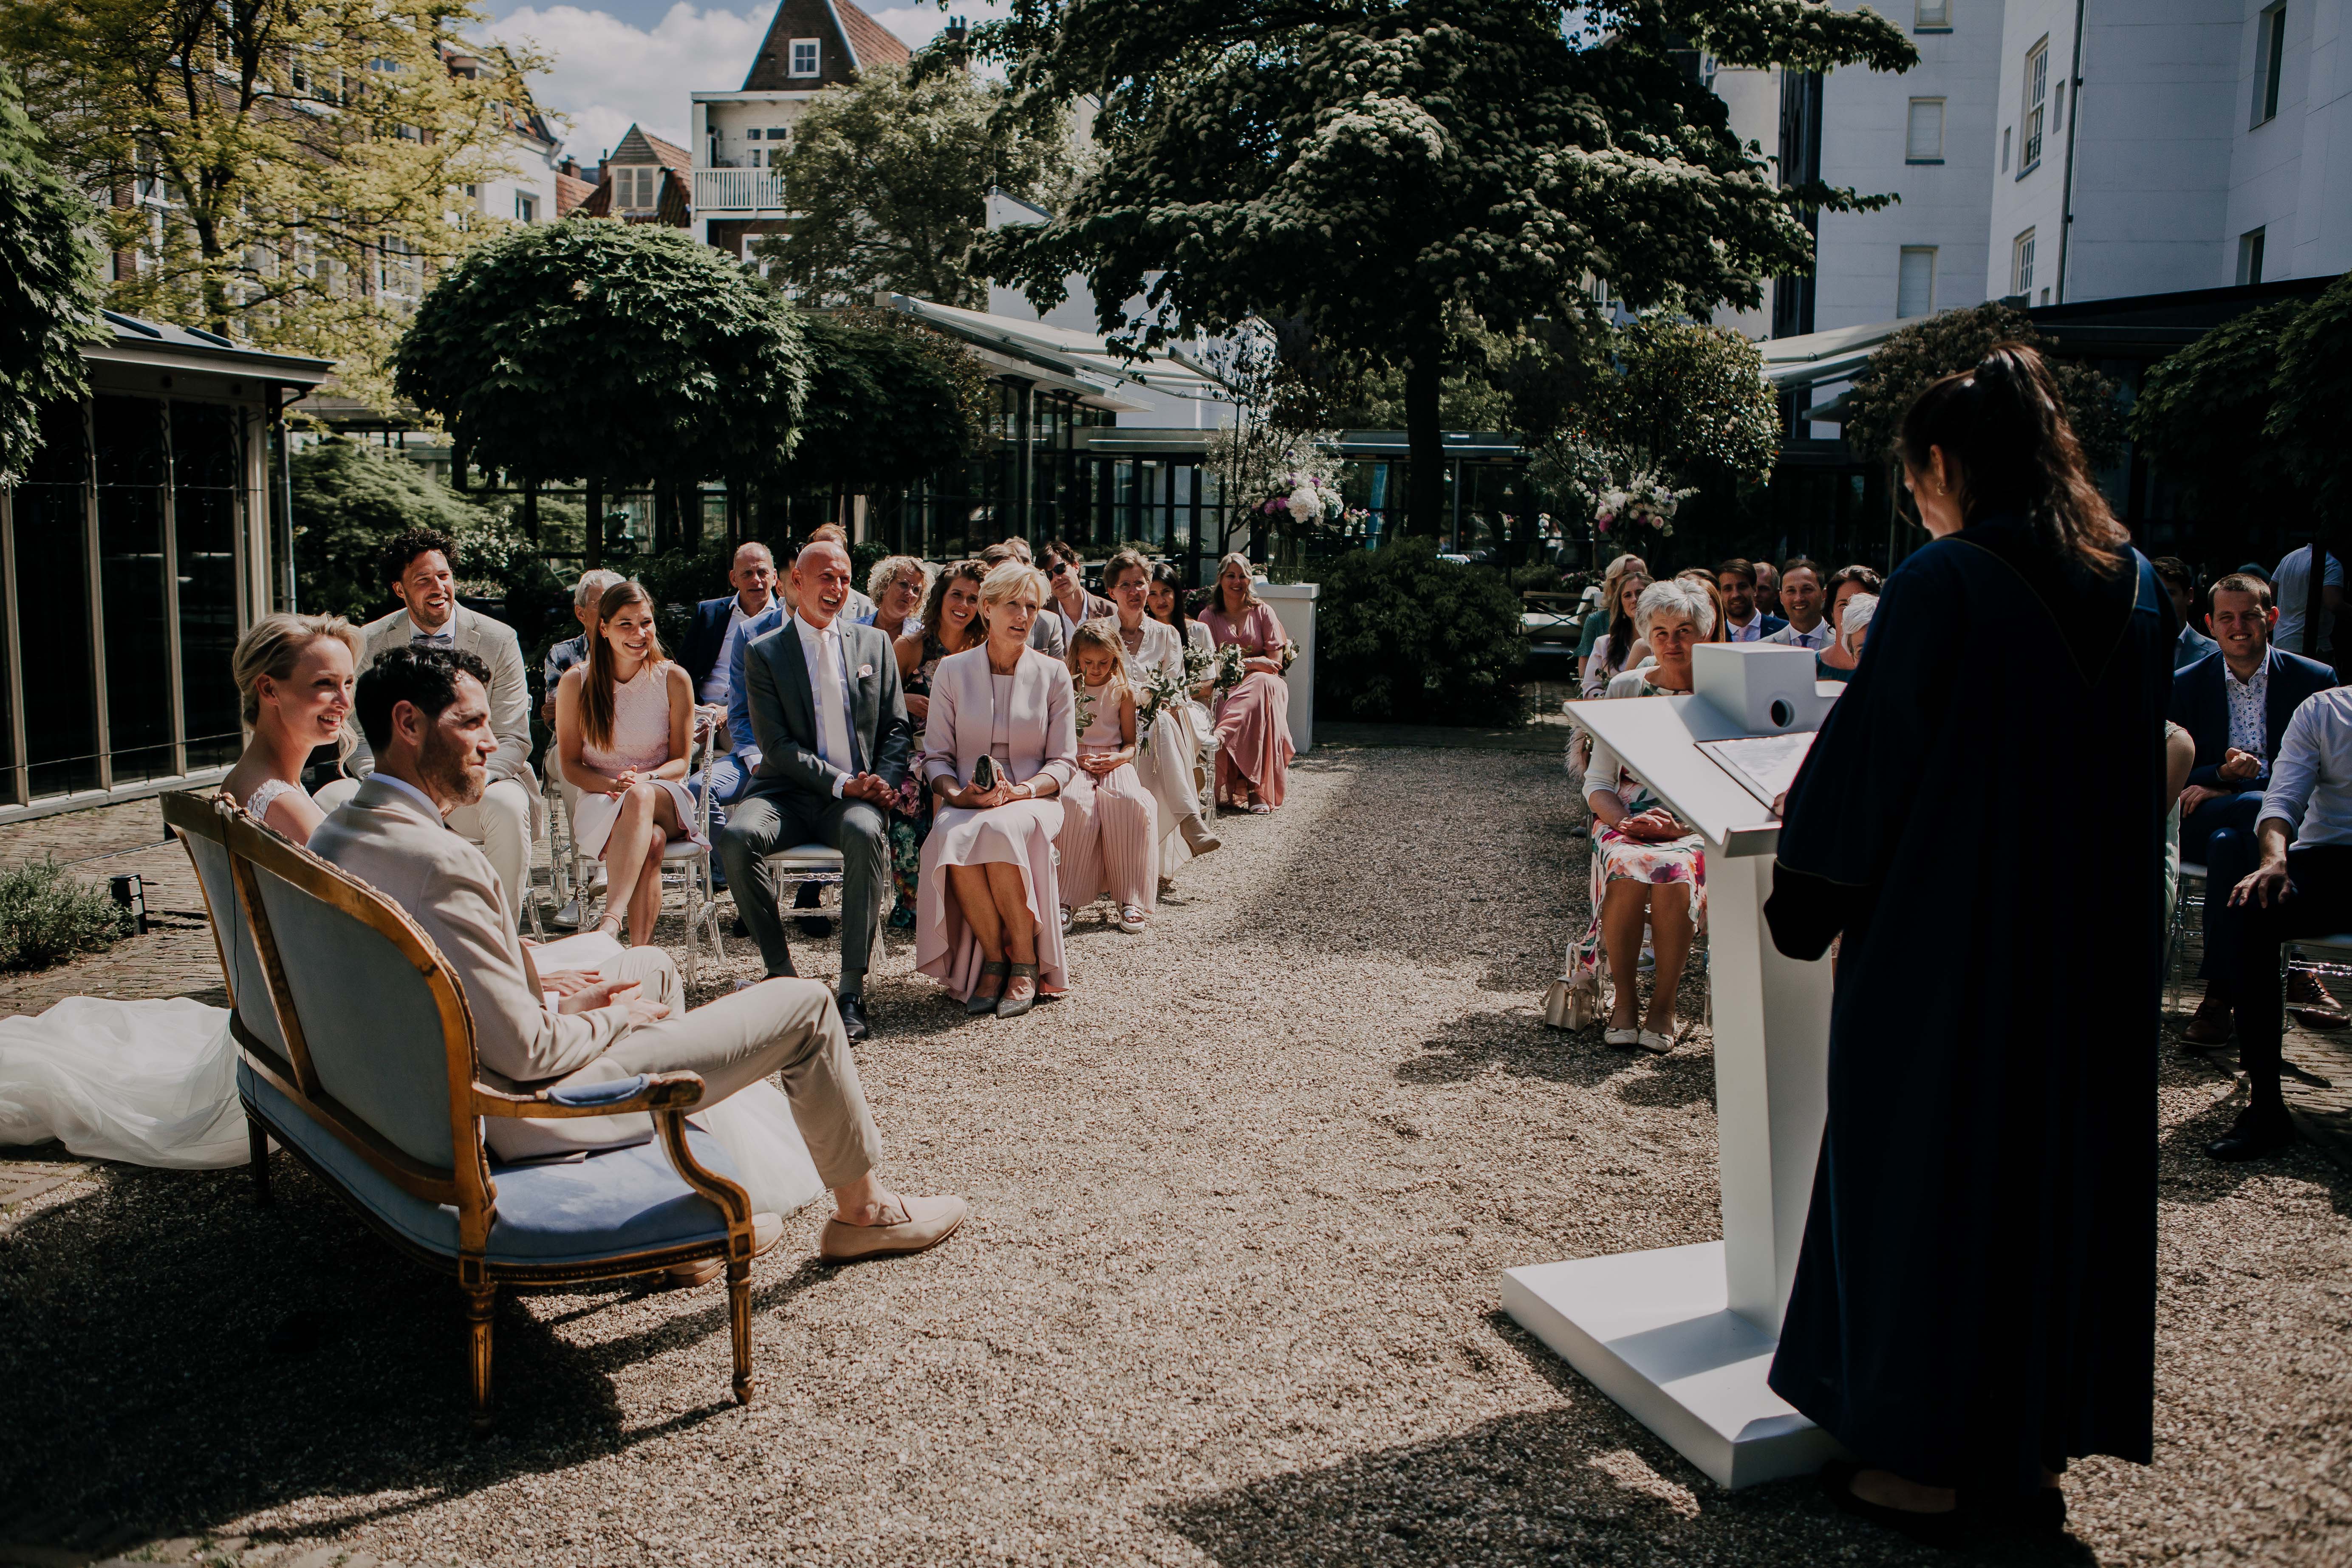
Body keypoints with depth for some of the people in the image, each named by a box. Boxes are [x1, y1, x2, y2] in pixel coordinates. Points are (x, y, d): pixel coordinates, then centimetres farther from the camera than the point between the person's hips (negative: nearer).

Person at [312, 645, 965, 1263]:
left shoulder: (334, 835, -1)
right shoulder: (442, 863, -30)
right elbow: (527, 1054, -26)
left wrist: (541, 987, 7)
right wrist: (618, 1017, -8)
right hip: (533, 1109, -10)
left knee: (654, 966, 31)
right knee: (806, 1005, 0)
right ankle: (862, 1209, 23)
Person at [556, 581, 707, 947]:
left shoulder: (674, 679, 2)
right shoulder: (576, 682, 1)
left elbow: (681, 761, 4)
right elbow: (570, 765, 4)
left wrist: (643, 779, -20)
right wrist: (613, 784, -18)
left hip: (665, 798, 0)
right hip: (599, 803, 0)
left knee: (641, 796, -40)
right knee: (650, 841, -38)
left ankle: (610, 922, -53)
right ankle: (642, 949, -46)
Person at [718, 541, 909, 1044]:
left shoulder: (875, 644, 15)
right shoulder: (764, 653, 7)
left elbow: (896, 728, 14)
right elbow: (776, 744, -2)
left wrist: (884, 783, -7)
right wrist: (843, 783, -15)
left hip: (858, 797, 0)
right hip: (789, 793, 0)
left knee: (866, 834, -35)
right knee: (737, 836, -31)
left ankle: (853, 988, -31)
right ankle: (781, 970, -17)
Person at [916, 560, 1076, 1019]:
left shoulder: (1053, 675, 7)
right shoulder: (952, 671, 8)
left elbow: (1064, 761, 5)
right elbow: (936, 755, 8)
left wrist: (1022, 791, -15)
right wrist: (957, 794, -14)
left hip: (1032, 799, -1)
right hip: (965, 802, 1)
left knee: (1001, 829, -38)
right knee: (954, 840, -36)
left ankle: (1026, 959, -21)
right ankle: (992, 959, -18)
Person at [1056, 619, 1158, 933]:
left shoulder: (1123, 690, 10)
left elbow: (1130, 742, 12)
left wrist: (1118, 757, -10)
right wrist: (1075, 757, -9)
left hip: (1113, 762, 0)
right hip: (1074, 762, 0)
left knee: (1130, 802, -34)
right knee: (1075, 803, -36)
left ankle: (1130, 899, -27)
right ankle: (1066, 898, -29)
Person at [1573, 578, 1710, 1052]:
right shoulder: (1625, 688, 7)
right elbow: (1597, 784, 6)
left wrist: (1682, 826, -16)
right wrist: (1627, 821, -14)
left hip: (1695, 828, -1)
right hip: (1625, 821, 1)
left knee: (1674, 874, -35)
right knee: (1628, 871, -33)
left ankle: (1663, 1006, -18)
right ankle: (1624, 998, -15)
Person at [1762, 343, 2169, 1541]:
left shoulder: (1941, 582, -15)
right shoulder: (2135, 585, 5)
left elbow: (1874, 748, -12)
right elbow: (2140, 758, 14)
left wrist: (1812, 892, 1)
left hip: (1946, 945, -6)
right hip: (2099, 947, 7)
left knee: (1925, 1181, 6)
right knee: (2065, 1174, 15)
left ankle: (1926, 1465, 17)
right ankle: (2032, 1451, 27)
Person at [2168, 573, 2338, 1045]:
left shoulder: (2316, 680, 4)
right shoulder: (2186, 685, 8)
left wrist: (2224, 792, -14)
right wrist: (2221, 773, -19)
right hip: (2198, 826, 1)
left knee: (2227, 843, -36)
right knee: (2258, 811, -35)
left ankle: (2222, 993, -28)